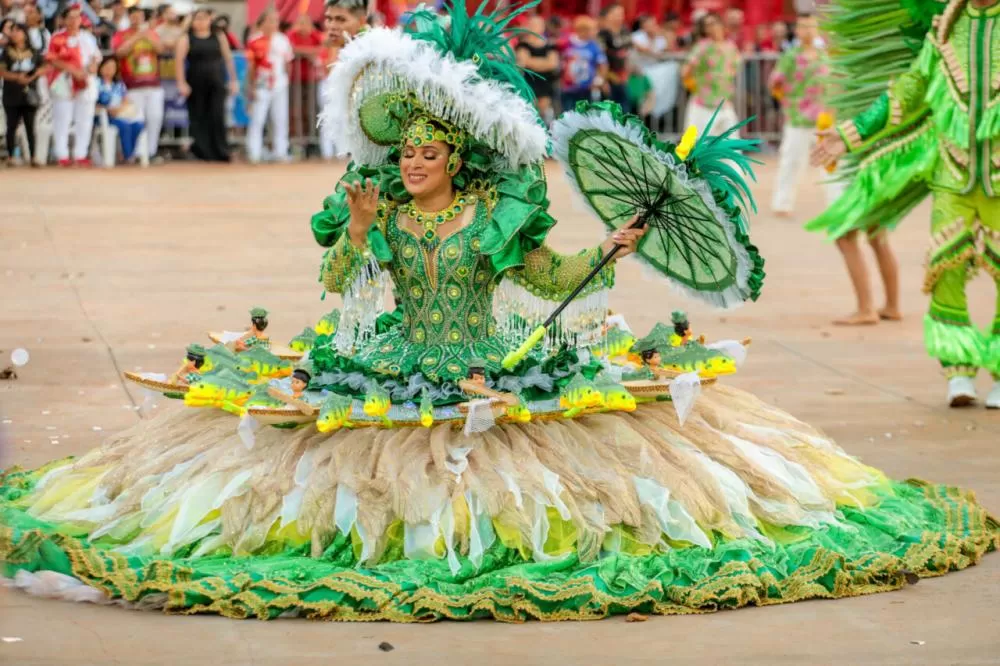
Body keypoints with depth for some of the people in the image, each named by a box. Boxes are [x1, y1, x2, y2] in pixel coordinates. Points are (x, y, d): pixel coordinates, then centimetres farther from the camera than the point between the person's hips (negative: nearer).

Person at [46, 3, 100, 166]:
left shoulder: (88, 37, 12)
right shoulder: (58, 38, -3)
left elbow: (96, 56, 16)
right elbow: (53, 61, -9)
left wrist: (93, 65, -7)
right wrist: (72, 69, -18)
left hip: (86, 83, 4)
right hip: (64, 84, -4)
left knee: (84, 121, 4)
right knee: (63, 120, -4)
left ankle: (81, 154, 11)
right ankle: (62, 155, -1)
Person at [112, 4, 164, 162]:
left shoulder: (151, 32, 17)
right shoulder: (121, 35, 6)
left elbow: (161, 48, 4)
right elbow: (120, 51, -11)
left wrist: (148, 36, -10)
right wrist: (137, 36, -13)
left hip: (154, 84, 4)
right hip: (133, 86, -4)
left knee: (155, 117, 0)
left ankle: (151, 151, 9)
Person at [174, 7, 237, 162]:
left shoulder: (218, 37, 9)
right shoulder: (186, 39, 2)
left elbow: (228, 59, 13)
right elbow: (179, 60, -6)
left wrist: (233, 80, 9)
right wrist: (181, 82, -15)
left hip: (216, 83, 1)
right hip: (196, 84, -1)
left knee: (217, 117, -8)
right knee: (198, 118, 2)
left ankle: (221, 152, -5)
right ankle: (202, 152, 9)